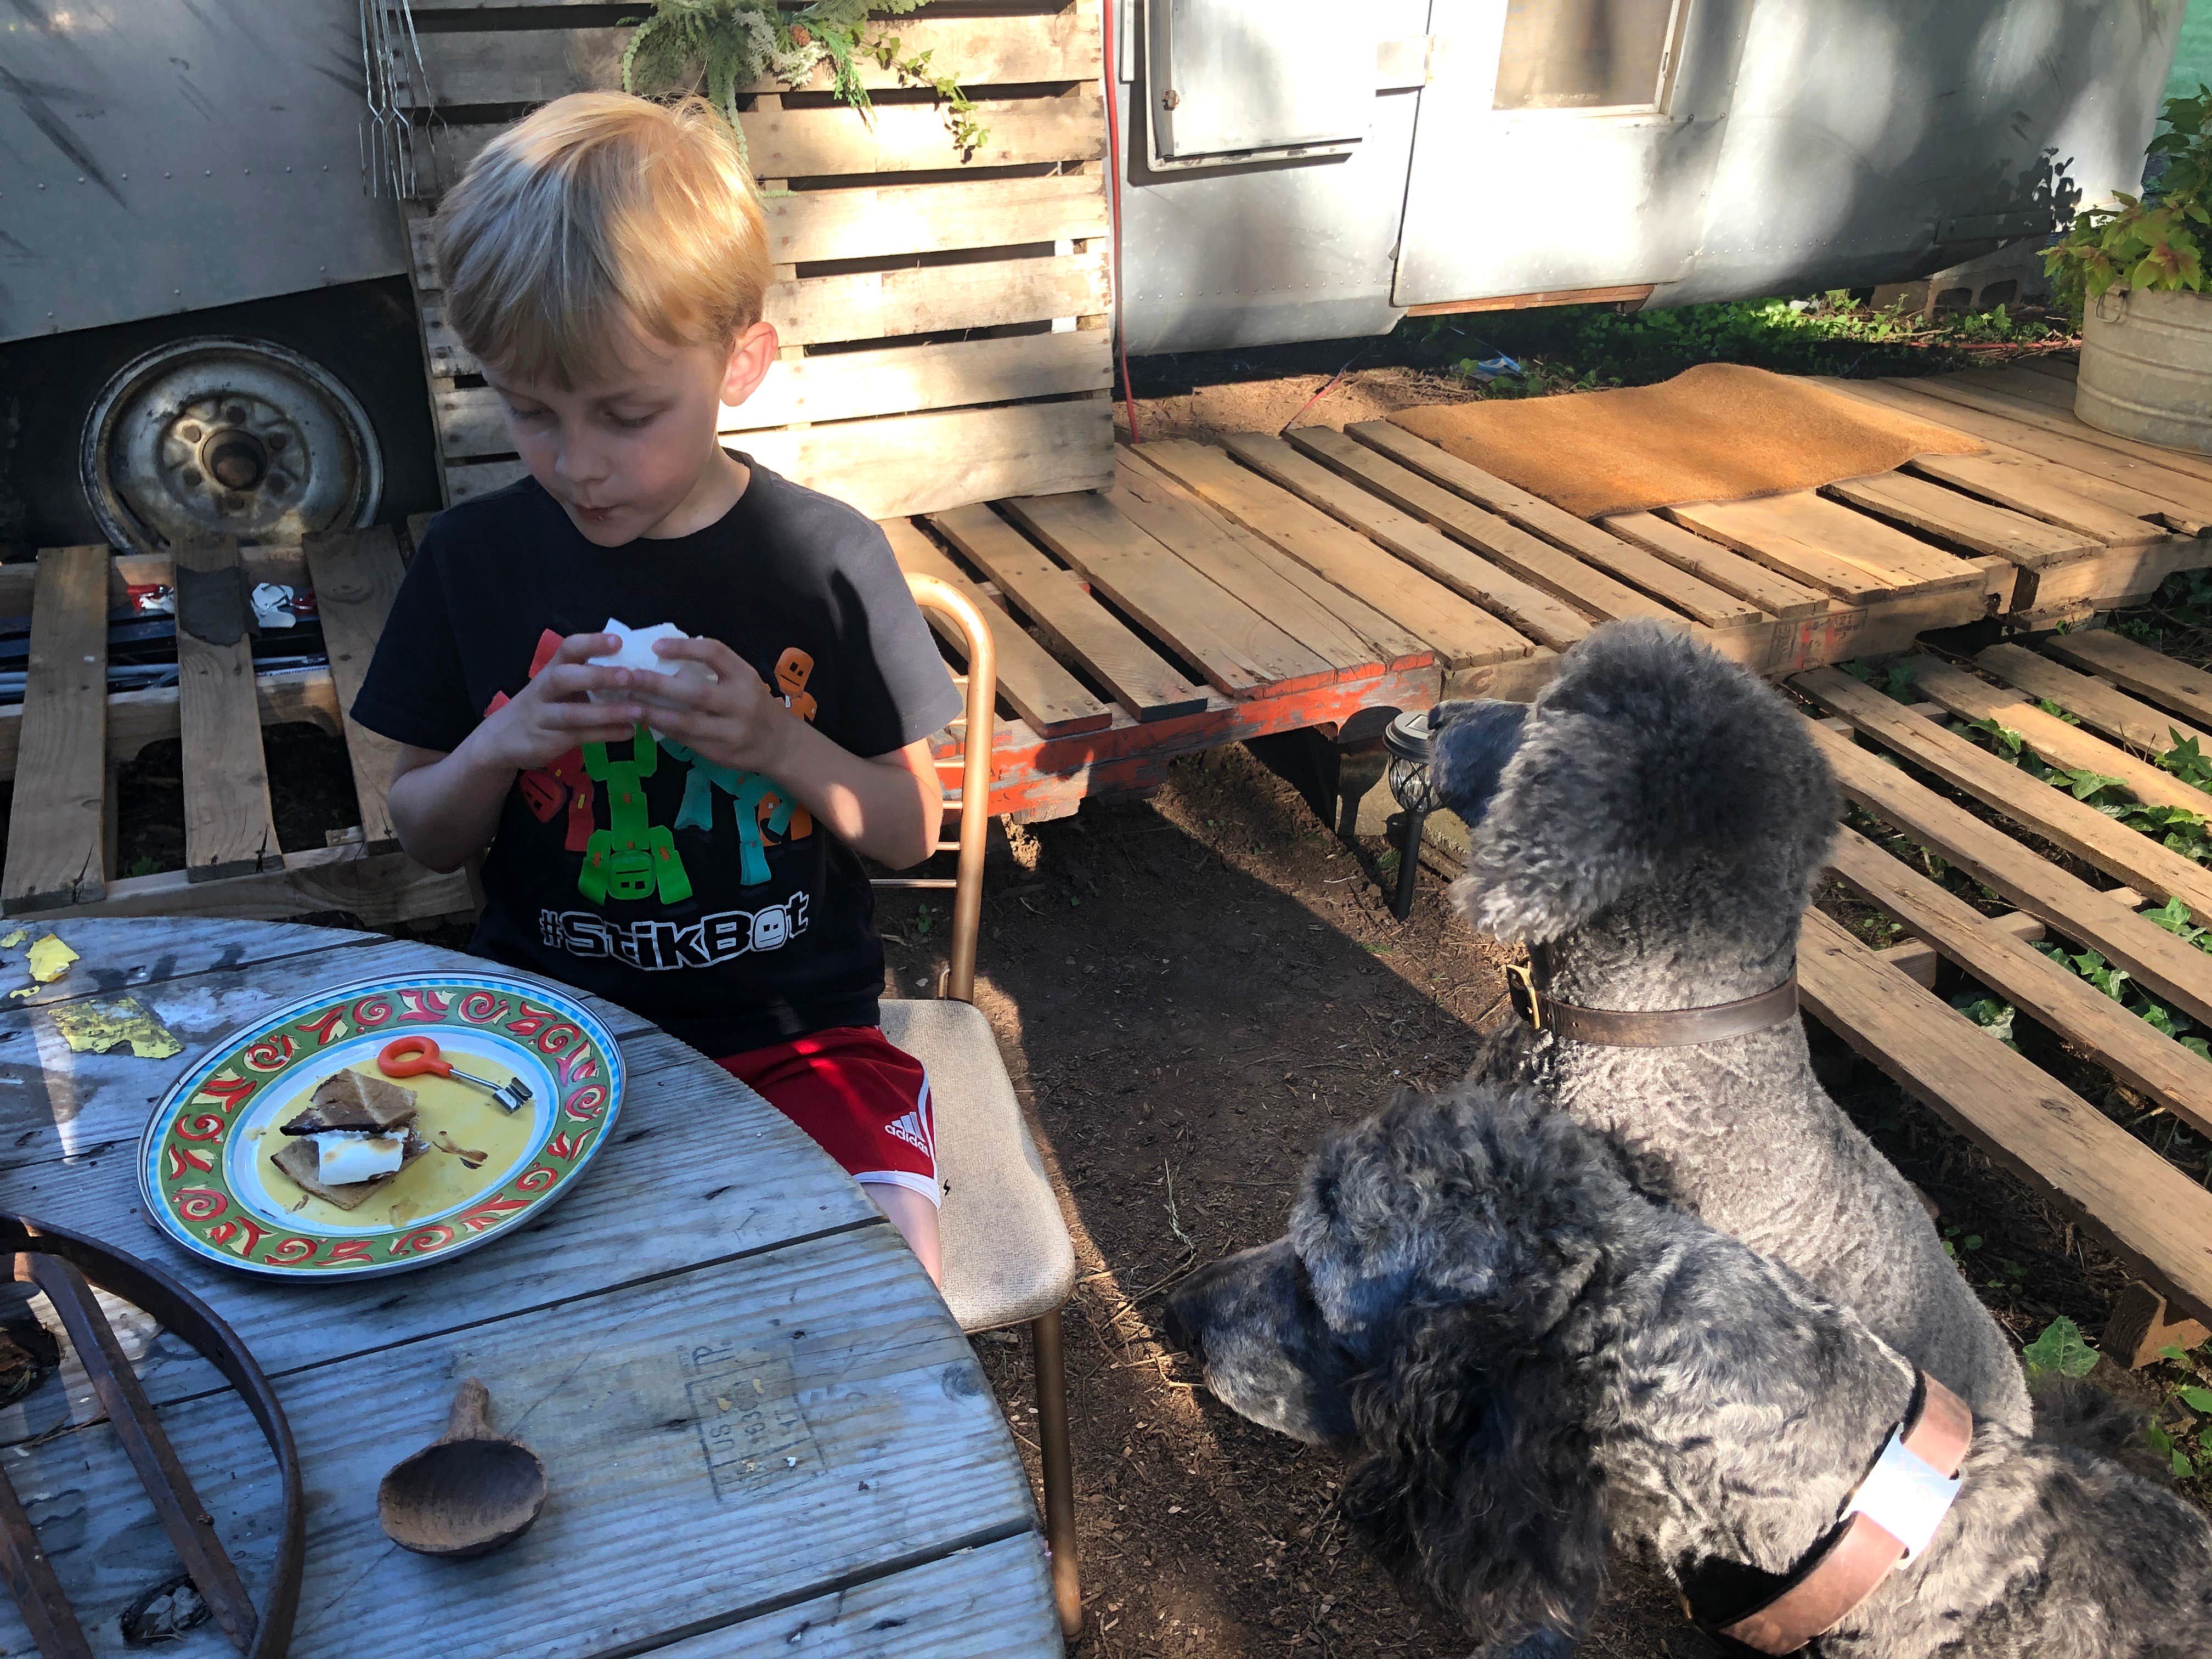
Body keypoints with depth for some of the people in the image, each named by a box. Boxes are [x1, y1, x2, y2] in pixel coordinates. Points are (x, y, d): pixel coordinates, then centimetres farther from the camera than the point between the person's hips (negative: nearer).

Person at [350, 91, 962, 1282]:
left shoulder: (827, 558, -4)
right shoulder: (474, 558, 1)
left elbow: (910, 830, 1)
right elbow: (421, 837, 9)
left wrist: (780, 744, -18)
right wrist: (500, 747, -12)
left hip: (788, 1025, -2)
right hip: (547, 1021, 2)